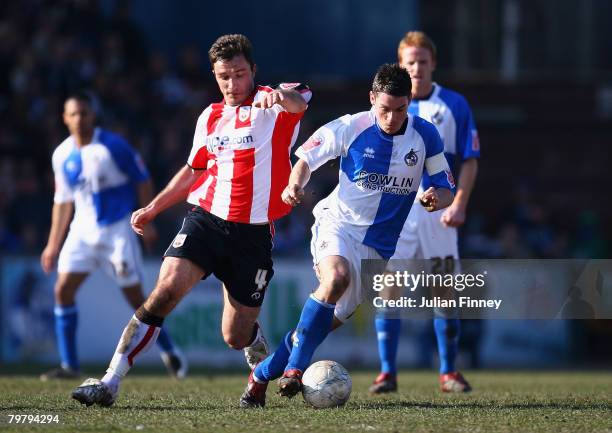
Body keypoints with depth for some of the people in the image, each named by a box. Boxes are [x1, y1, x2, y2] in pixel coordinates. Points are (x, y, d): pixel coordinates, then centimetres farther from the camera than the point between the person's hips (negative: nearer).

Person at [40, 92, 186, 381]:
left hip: (117, 229, -4)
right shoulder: (62, 156, 2)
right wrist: (53, 244, 10)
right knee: (63, 289, -9)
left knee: (136, 297, -1)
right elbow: (63, 201, 12)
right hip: (83, 229, 4)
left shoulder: (113, 146, -13)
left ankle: (169, 351, 21)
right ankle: (69, 365, -3)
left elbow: (142, 181, -6)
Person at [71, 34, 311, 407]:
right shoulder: (211, 117, 13)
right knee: (166, 290, -21)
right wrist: (154, 207, 26)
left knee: (237, 335, 4)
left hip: (254, 233, -3)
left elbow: (298, 100, -30)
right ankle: (110, 383, -23)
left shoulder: (275, 105, -3)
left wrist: (280, 95, -53)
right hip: (206, 219, 3)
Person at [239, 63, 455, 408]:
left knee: (331, 321, 3)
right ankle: (295, 367, -28)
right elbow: (306, 158, 4)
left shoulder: (425, 136, -3)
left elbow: (446, 191, 3)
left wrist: (436, 198, -20)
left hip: (378, 247, 3)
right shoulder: (350, 128, -9)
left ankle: (262, 375, 19)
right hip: (338, 224, -3)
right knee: (336, 277, -35)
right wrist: (295, 185, -17)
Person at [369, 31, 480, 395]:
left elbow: (470, 160, 3)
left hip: (438, 211, 0)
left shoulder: (455, 105, 3)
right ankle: (388, 372, -1)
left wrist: (459, 204, -9)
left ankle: (449, 372, 10)